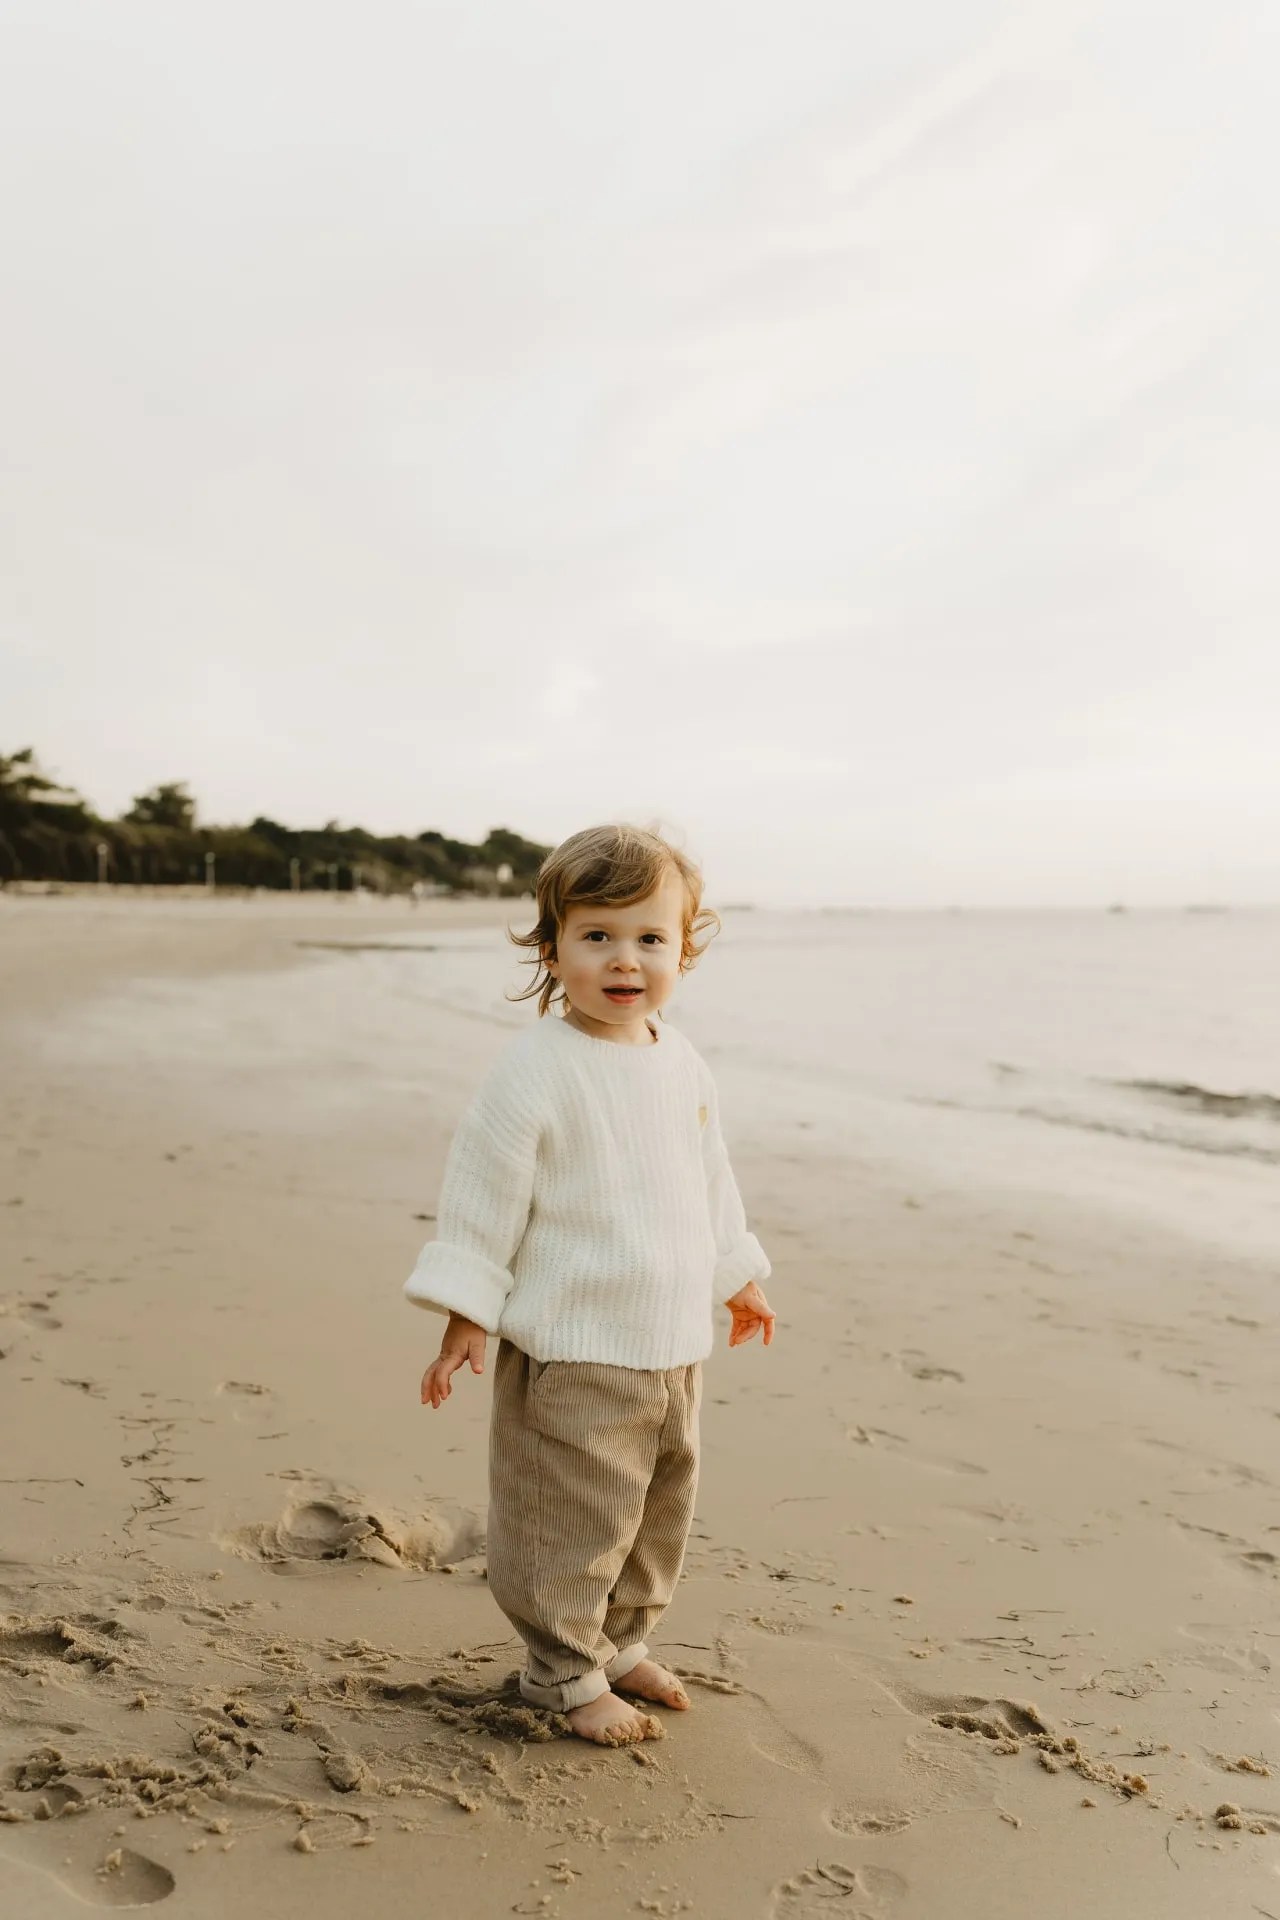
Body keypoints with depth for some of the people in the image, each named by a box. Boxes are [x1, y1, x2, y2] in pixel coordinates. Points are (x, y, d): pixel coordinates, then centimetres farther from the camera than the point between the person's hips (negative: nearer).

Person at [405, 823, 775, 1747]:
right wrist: (467, 1311, -12)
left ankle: (622, 1644, 39)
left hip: (674, 1346, 7)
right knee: (575, 1520, 3)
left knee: (660, 1512, 19)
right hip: (571, 1354, -7)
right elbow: (483, 1192, -12)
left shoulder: (683, 1063, 6)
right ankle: (564, 1673, 23)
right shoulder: (534, 1071, -16)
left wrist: (737, 1276, 27)